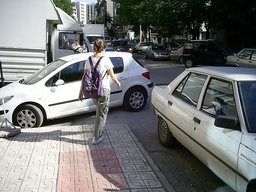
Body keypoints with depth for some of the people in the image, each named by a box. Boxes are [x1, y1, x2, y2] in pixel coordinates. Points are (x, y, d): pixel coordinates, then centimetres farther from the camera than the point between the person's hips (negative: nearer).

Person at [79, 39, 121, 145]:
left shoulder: (89, 60, 0)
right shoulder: (105, 60, -13)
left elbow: (84, 76, 1)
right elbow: (112, 77, -8)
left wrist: (81, 90, 8)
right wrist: (118, 83, 12)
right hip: (104, 89, -5)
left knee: (99, 109, 29)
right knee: (102, 113, 6)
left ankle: (100, 126, 48)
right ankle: (96, 137, 7)